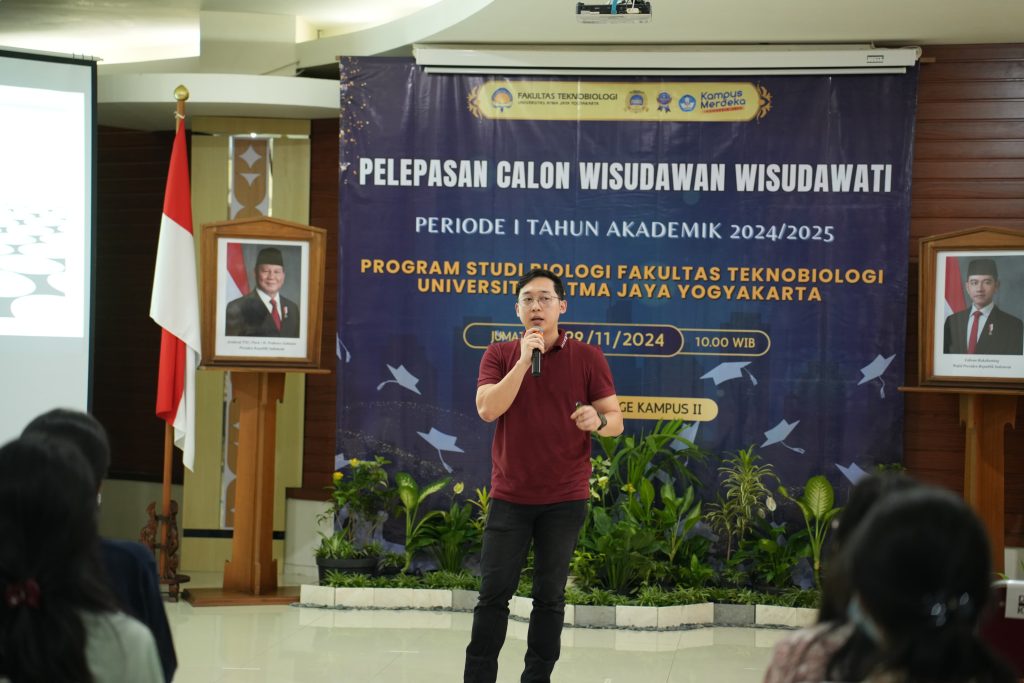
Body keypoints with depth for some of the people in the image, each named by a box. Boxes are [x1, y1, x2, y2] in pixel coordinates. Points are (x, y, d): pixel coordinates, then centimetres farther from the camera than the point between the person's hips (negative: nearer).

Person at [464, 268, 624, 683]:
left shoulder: (588, 358, 0)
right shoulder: (500, 355, 3)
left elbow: (615, 420, 0)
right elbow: (487, 409, -13)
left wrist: (598, 421, -23)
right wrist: (524, 360, -16)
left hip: (565, 497, 0)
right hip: (509, 496, 1)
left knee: (549, 596, 4)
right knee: (494, 593, -1)